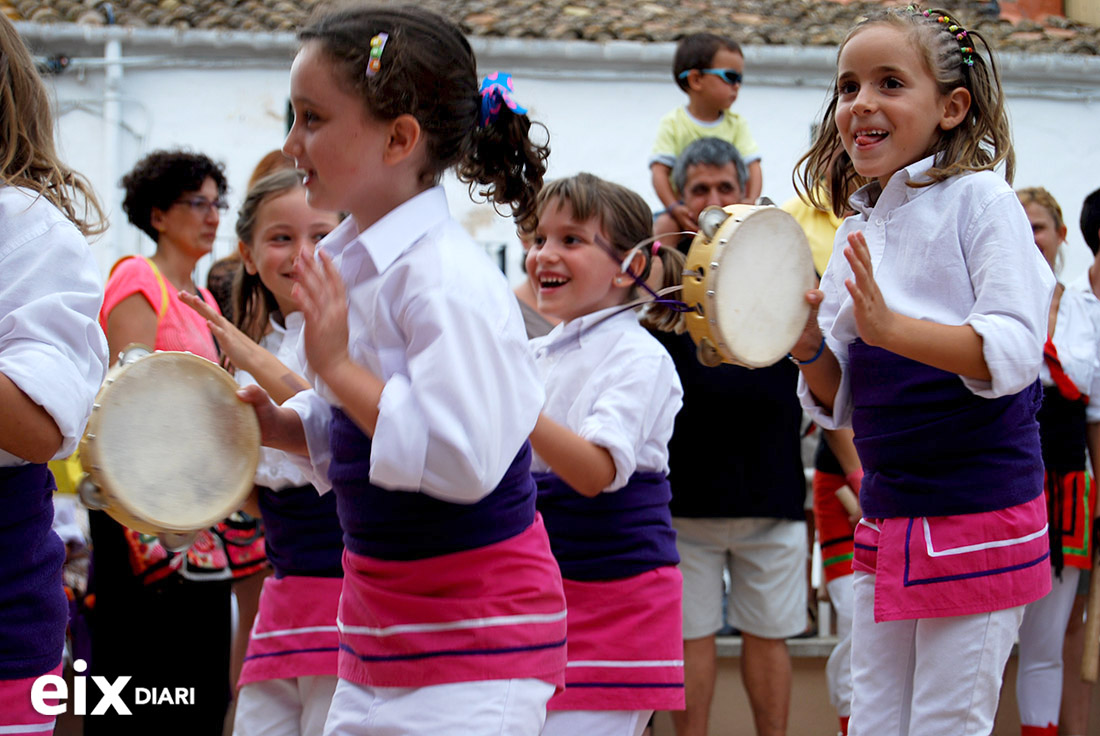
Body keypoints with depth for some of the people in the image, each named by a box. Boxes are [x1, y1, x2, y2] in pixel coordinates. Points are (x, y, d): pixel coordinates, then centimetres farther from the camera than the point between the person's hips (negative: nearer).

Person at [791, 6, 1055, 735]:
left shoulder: (980, 199, -8)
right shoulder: (857, 231, 12)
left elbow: (1014, 352, -20)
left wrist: (889, 327, -31)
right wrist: (809, 347, -6)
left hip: (979, 509, -7)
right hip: (887, 516, 7)